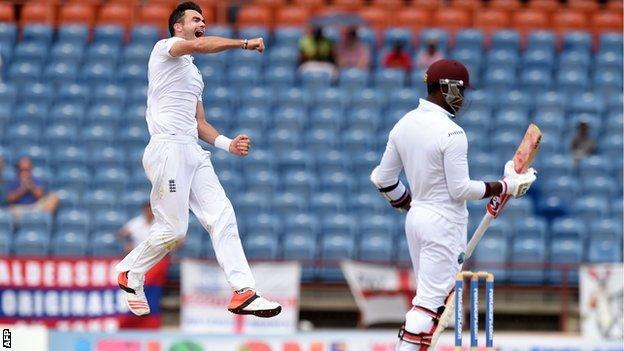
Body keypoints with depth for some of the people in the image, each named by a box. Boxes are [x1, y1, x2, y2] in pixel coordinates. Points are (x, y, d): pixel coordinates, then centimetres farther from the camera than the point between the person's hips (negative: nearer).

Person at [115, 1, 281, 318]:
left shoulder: (194, 74, 29)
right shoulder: (164, 48, 3)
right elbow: (198, 45, -19)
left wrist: (228, 144, 10)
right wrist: (244, 43, -19)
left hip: (193, 152, 8)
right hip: (167, 148, -8)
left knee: (222, 216, -7)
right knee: (173, 230, -10)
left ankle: (243, 292, -14)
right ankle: (130, 274, 13)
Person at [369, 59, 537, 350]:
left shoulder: (403, 125, 6)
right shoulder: (451, 133, -18)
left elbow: (383, 179, 11)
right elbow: (460, 189, -18)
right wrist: (506, 186, -9)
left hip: (416, 218, 9)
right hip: (444, 223, -9)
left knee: (429, 294, 16)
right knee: (432, 299, -7)